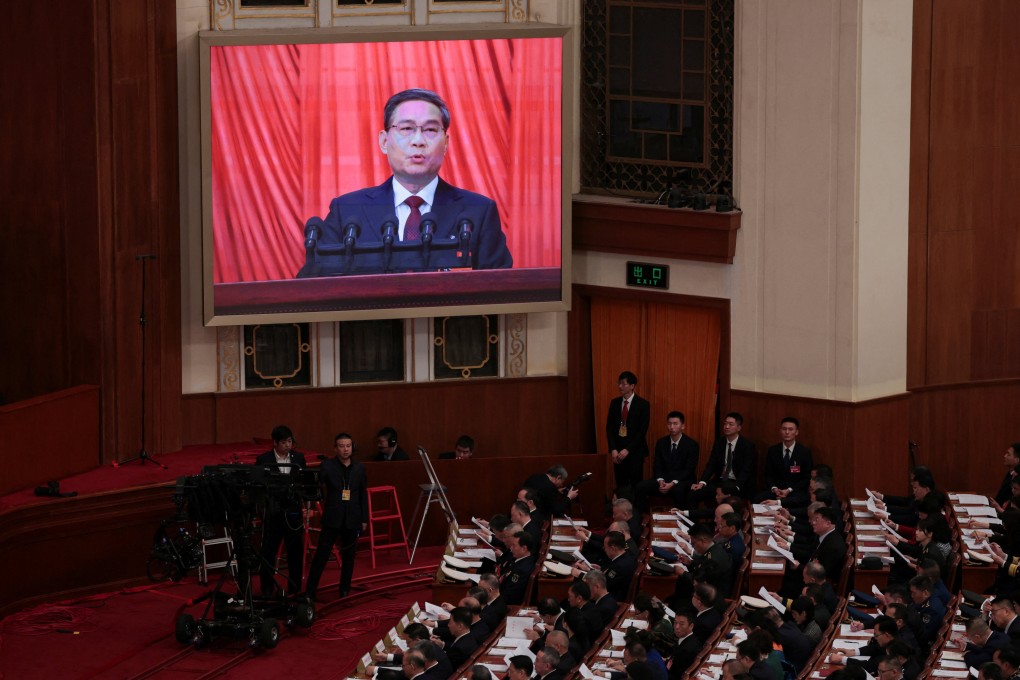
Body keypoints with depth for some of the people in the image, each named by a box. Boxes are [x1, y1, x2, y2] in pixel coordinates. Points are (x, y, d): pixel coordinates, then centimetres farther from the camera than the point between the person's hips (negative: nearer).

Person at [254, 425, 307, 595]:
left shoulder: (299, 458, 5)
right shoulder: (263, 460, -3)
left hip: (293, 511, 2)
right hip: (272, 512, -2)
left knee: (296, 553, 8)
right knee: (268, 552, 2)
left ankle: (294, 590, 18)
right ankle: (267, 591, 11)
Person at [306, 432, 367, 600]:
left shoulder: (359, 468, 7)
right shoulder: (327, 466, -3)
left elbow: (363, 495, 11)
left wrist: (364, 519, 10)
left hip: (352, 519, 3)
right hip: (332, 518, -3)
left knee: (348, 556, 9)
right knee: (321, 555, -3)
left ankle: (345, 591, 18)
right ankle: (310, 591, 0)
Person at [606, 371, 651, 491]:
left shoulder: (643, 404, -4)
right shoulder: (614, 403, 9)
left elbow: (643, 430, -9)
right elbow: (609, 428, 8)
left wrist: (628, 450, -14)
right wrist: (613, 449, -5)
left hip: (635, 450, -4)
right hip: (618, 449, 4)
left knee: (636, 485, -5)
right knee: (621, 485, 0)